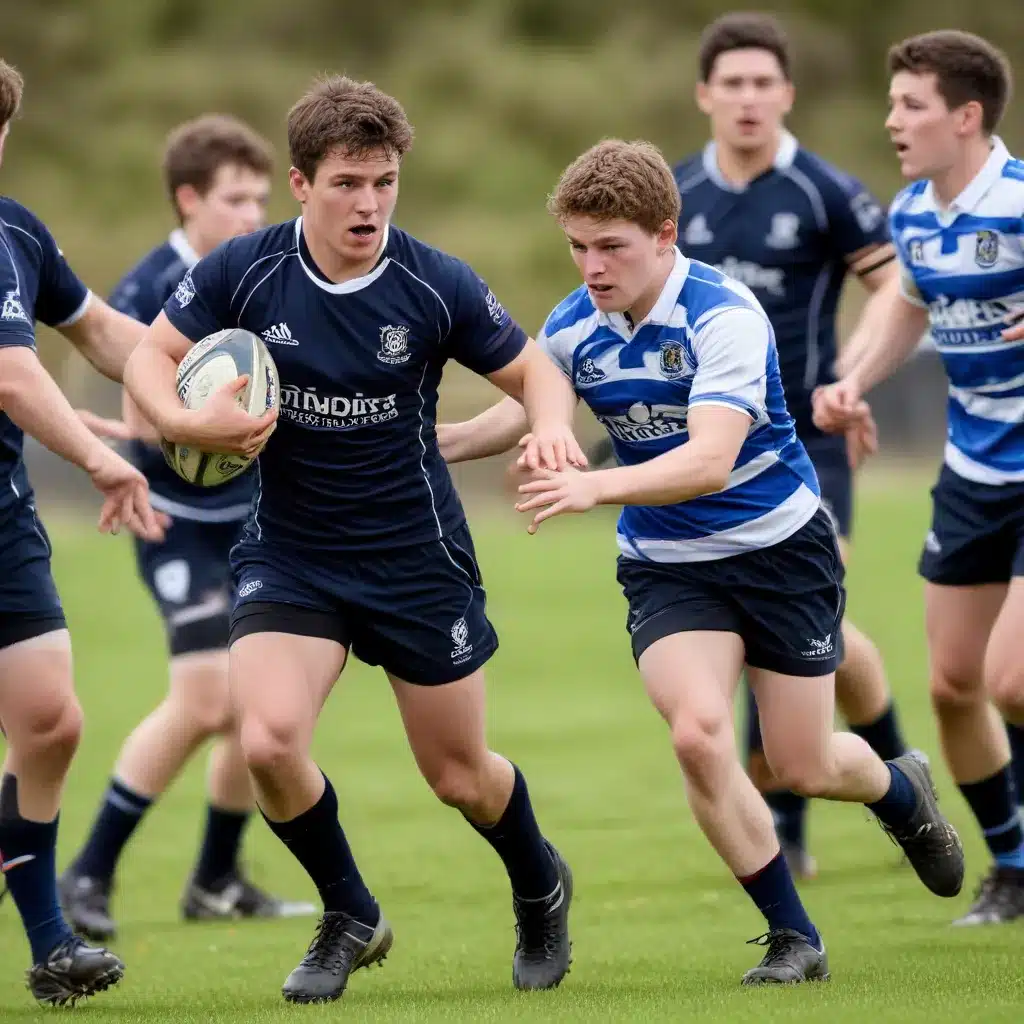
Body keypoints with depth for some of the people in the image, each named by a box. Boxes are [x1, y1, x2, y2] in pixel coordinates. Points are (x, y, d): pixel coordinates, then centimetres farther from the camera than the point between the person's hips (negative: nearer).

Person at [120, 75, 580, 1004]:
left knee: (460, 777, 9)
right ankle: (350, 918, 6)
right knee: (268, 741, -21)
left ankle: (540, 888, 44)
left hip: (417, 556, -1)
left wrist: (551, 428, -25)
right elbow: (151, 358, -2)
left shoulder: (436, 286, -14)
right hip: (287, 553, 1)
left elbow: (532, 370, -2)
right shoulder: (243, 271, -12)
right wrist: (188, 422, -23)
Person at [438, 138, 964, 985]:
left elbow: (710, 461, -37)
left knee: (801, 767, 5)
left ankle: (902, 793, 44)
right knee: (697, 730, -22)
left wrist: (593, 487, -50)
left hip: (780, 546, -3)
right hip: (667, 564, 3)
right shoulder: (571, 329, -8)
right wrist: (445, 440, -6)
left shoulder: (725, 314, -25)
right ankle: (793, 938, -5)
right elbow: (527, 409, 13)